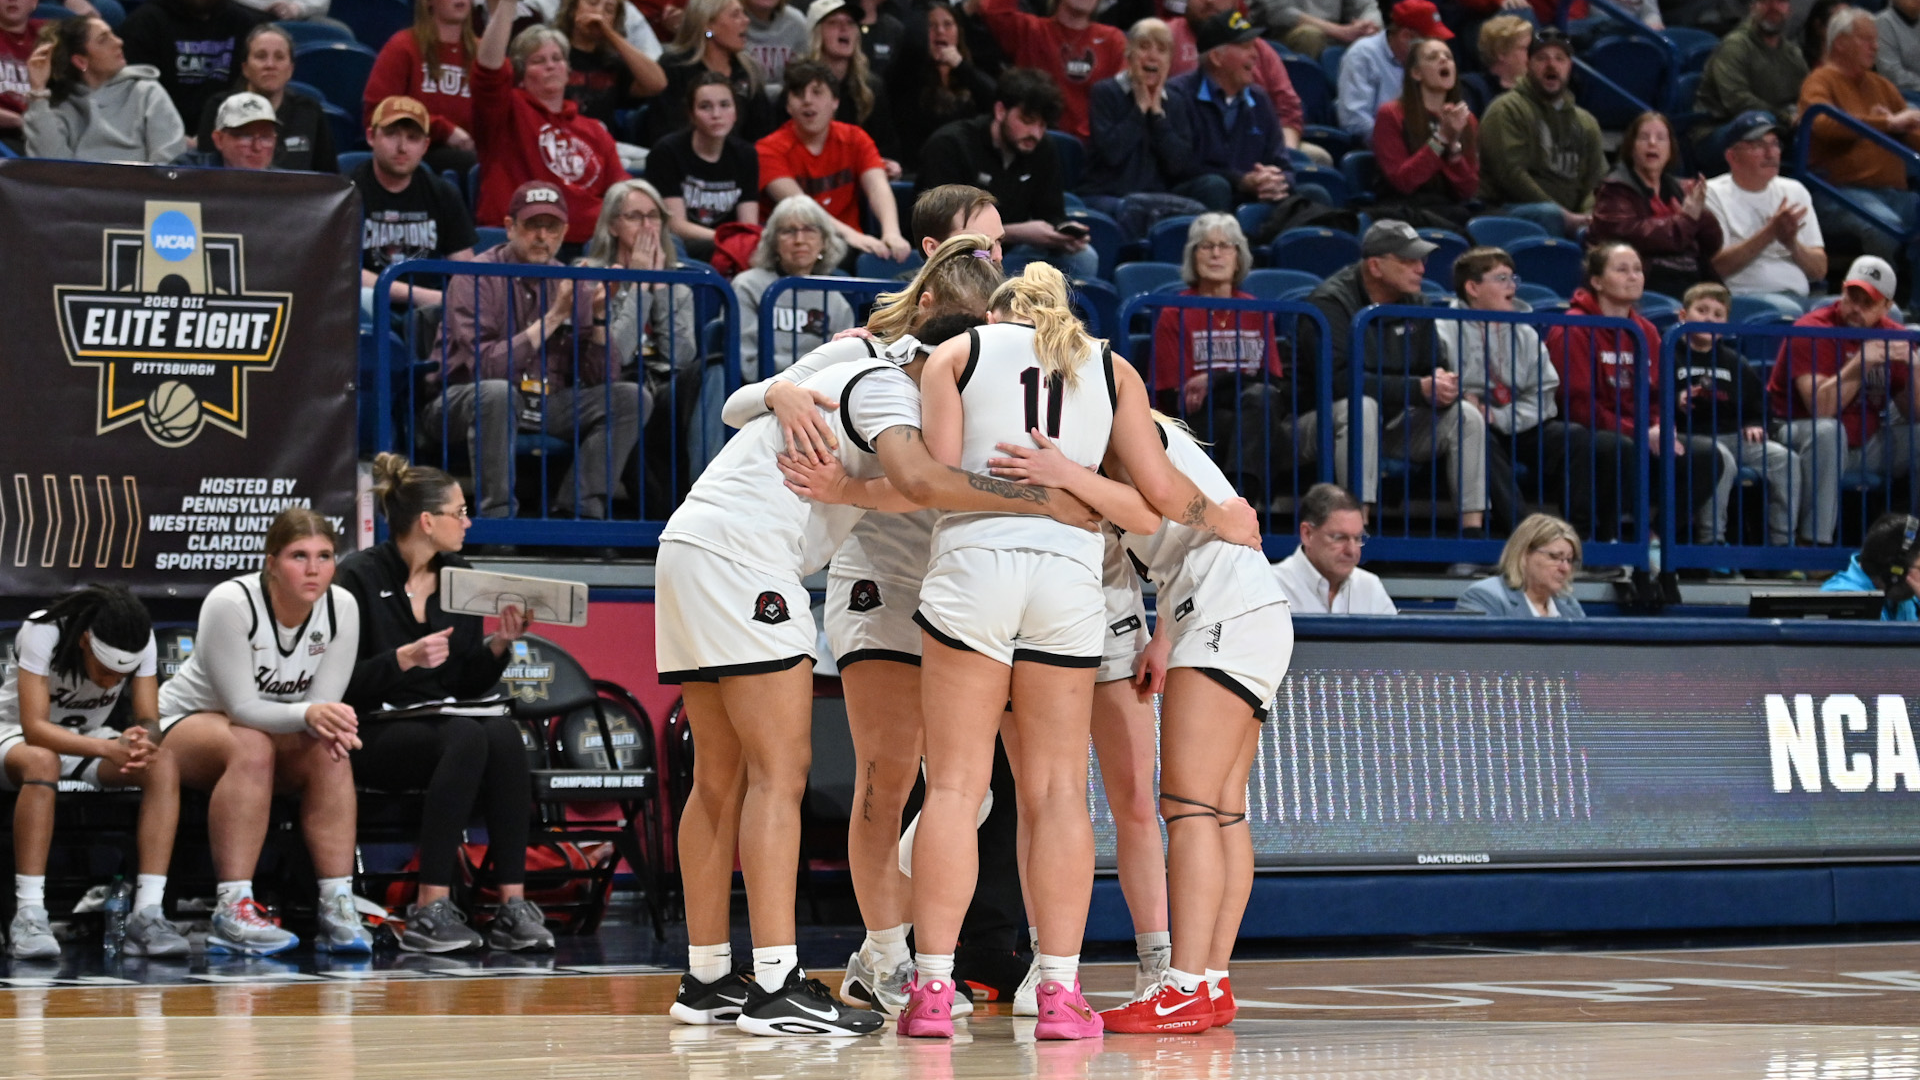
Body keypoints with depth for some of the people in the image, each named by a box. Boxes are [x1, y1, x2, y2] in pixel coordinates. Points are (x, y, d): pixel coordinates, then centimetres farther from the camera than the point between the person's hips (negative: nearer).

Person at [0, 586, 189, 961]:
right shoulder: (43, 632, -28)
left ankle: (148, 914, -29)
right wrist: (108, 748, -47)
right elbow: (34, 728, -34)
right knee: (41, 762, -41)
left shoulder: (141, 640, -14)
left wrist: (142, 742, -39)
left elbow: (149, 720, -14)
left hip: (88, 740, 4)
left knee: (165, 765, -25)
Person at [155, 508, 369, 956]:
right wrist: (306, 714, -45)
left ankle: (337, 908, -31)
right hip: (185, 722, -4)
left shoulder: (341, 608, -12)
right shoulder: (231, 603, -25)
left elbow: (324, 705, -13)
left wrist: (331, 724, -37)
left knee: (331, 753, -27)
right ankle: (232, 913, -43)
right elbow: (242, 708, -27)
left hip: (276, 733, 4)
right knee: (252, 747, -37)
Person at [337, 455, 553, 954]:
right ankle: (429, 911, -38)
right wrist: (404, 659, -23)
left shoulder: (457, 578, 14)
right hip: (376, 732, -5)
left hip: (443, 719, 5)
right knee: (466, 739, -36)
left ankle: (513, 905, -34)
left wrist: (499, 645, -2)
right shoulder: (361, 577, -5)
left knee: (503, 734, -30)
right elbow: (342, 684, -11)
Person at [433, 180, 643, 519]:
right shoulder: (475, 279, -10)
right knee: (496, 392, -38)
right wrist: (552, 318, -21)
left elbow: (600, 377, 4)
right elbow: (486, 367, -22)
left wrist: (600, 317, -12)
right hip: (466, 402, -5)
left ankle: (577, 510, -19)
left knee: (629, 397, -11)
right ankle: (496, 514, -31)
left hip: (548, 407, 6)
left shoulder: (572, 284, 6)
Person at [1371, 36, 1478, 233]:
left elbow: (1469, 191, 7)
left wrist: (1454, 144, -8)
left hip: (1451, 211, 4)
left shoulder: (1466, 119, 14)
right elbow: (1402, 181, -8)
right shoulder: (1392, 115, 2)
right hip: (1404, 211, -4)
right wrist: (1442, 136, -13)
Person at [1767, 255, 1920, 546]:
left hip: (1867, 443, 6)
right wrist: (1859, 364, -33)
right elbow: (1820, 407, -27)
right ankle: (1816, 541, -37)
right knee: (1827, 431, -37)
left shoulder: (1894, 336, 3)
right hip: (1805, 433, -6)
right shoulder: (1813, 330, -13)